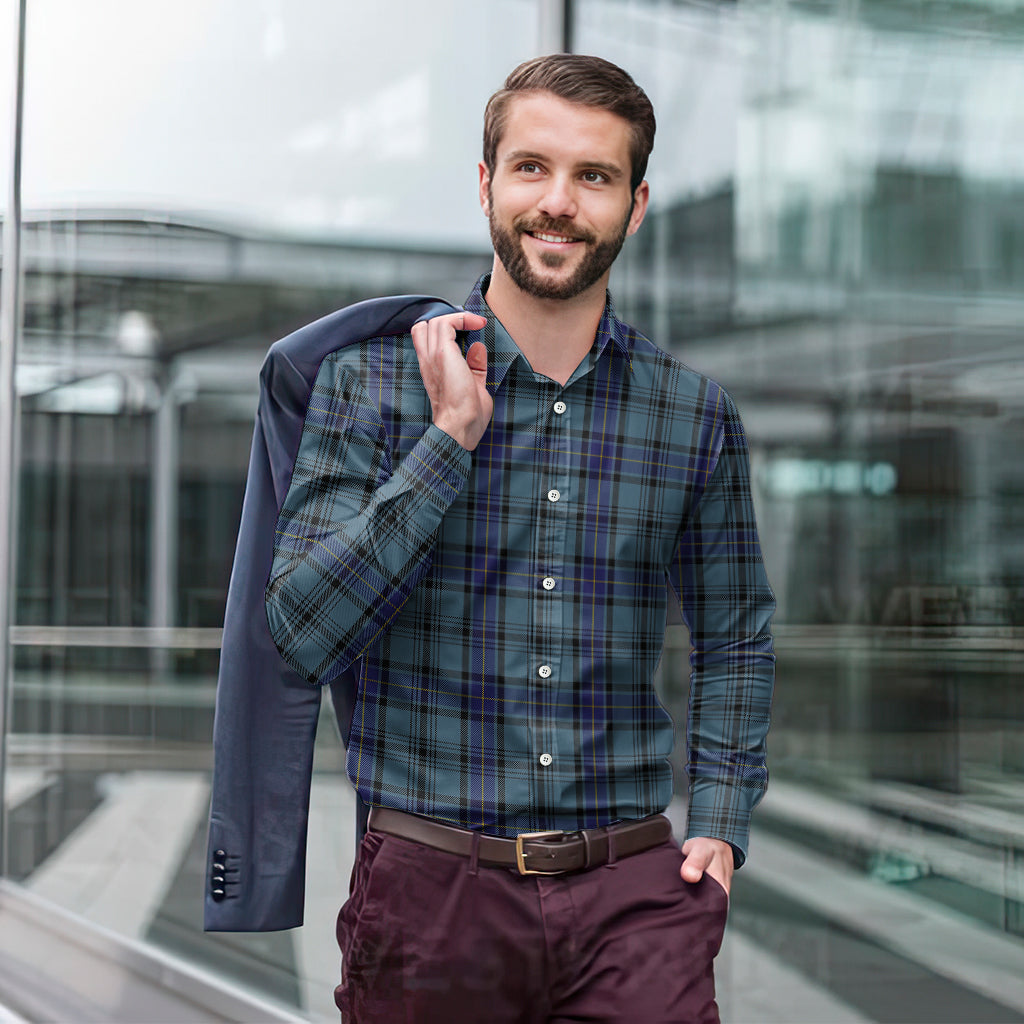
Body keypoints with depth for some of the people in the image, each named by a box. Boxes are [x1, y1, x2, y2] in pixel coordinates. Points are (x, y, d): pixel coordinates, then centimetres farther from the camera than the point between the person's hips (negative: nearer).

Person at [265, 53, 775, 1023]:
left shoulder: (696, 415, 5)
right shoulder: (371, 379, -2)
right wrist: (452, 437, -15)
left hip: (634, 890, 1)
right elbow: (303, 633, -11)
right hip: (430, 886, -1)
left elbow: (734, 639, 17)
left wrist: (720, 825, 5)